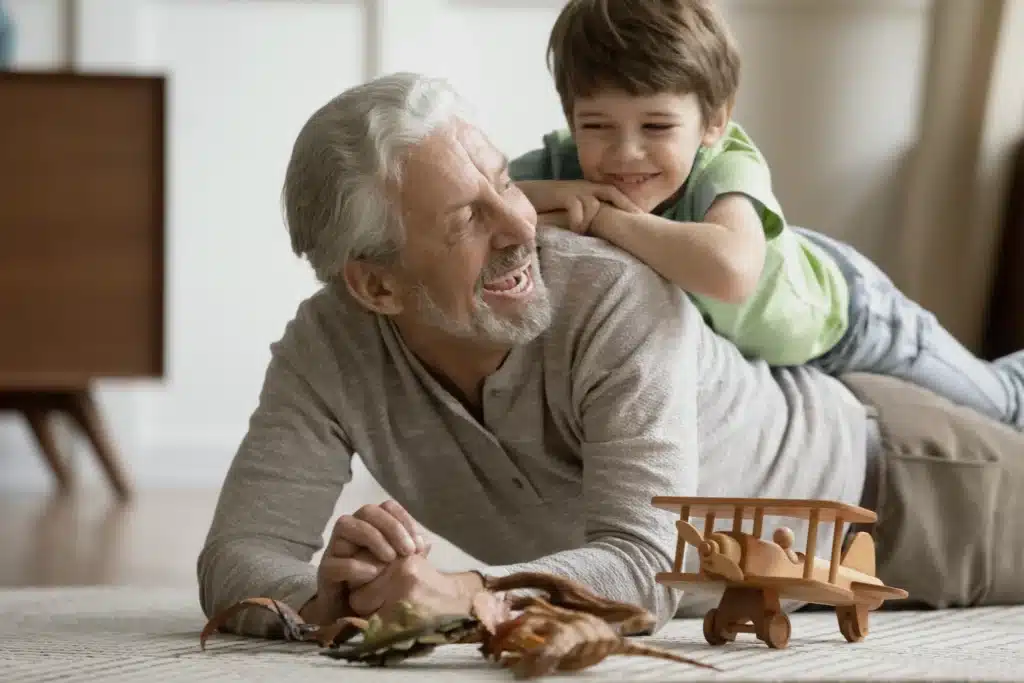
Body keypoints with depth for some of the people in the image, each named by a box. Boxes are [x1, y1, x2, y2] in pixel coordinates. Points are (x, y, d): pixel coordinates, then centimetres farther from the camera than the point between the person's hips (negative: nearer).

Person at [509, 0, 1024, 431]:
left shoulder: (728, 170, -45)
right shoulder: (562, 163, -33)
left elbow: (731, 270, -67)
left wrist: (604, 218, -57)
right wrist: (541, 196, -51)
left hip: (839, 311, -3)